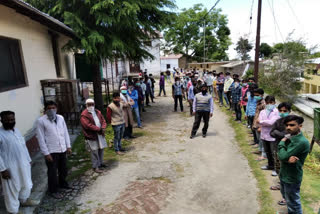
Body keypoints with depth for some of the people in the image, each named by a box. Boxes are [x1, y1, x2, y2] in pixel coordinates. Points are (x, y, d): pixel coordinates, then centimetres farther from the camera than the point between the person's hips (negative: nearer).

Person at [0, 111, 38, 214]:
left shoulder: (16, 130, 6)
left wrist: (28, 159, 16)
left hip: (23, 164, 7)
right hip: (10, 167, -7)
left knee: (26, 184, 23)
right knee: (12, 188, 9)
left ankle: (24, 200, 48)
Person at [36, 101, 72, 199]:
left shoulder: (60, 118, 3)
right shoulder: (41, 121, -11)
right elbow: (41, 138, -10)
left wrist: (68, 146, 7)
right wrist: (46, 153, -12)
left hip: (62, 149, 5)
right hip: (51, 151, -5)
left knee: (63, 169, 20)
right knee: (52, 172, 8)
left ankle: (62, 183, 45)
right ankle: (53, 191, 28)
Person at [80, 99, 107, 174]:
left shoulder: (98, 112, 10)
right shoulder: (84, 115, -13)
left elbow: (103, 121, 9)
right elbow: (88, 126, -21)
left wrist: (103, 128, -12)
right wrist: (99, 129, -18)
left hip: (100, 135, 7)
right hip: (91, 136, -7)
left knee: (101, 149, 17)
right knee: (94, 152, 0)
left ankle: (100, 163, 35)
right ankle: (95, 167, 13)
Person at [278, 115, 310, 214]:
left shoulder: (302, 142, -26)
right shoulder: (288, 137, 0)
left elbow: (283, 156, -28)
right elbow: (280, 155, -4)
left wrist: (282, 142, -12)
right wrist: (287, 159, -26)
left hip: (292, 178, -8)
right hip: (284, 174, 8)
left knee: (293, 203, 9)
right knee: (287, 197, 28)